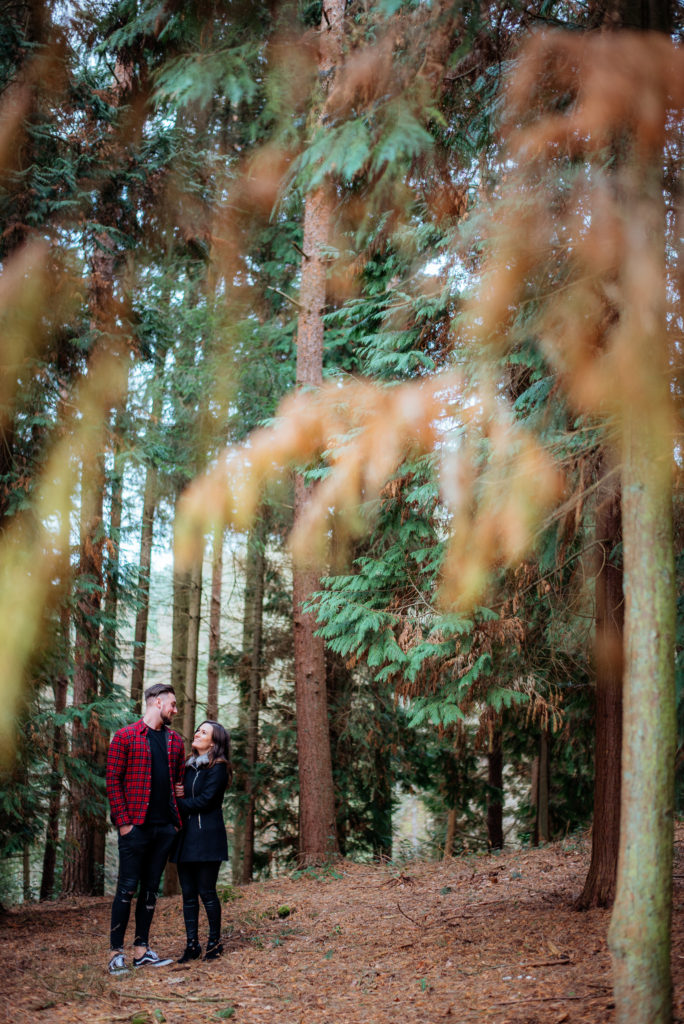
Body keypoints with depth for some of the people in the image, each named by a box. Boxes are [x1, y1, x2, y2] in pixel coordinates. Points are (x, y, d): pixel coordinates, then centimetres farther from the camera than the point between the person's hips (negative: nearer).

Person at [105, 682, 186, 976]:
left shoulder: (174, 741, 15)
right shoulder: (125, 736, -3)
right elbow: (113, 780, -6)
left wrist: (177, 819, 8)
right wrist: (123, 821, -12)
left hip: (165, 827, 6)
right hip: (136, 826, -6)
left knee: (150, 889, 9)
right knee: (127, 888, -4)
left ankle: (142, 950, 15)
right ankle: (116, 952, 2)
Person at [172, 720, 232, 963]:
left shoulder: (218, 768, -6)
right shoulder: (188, 766, 17)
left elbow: (204, 801, -13)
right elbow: (180, 795, 16)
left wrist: (178, 804, -7)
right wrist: (176, 793, -6)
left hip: (207, 837, -7)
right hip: (185, 836, 7)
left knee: (206, 891, -3)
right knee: (188, 893, 6)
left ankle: (215, 941, 10)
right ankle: (192, 944, 10)